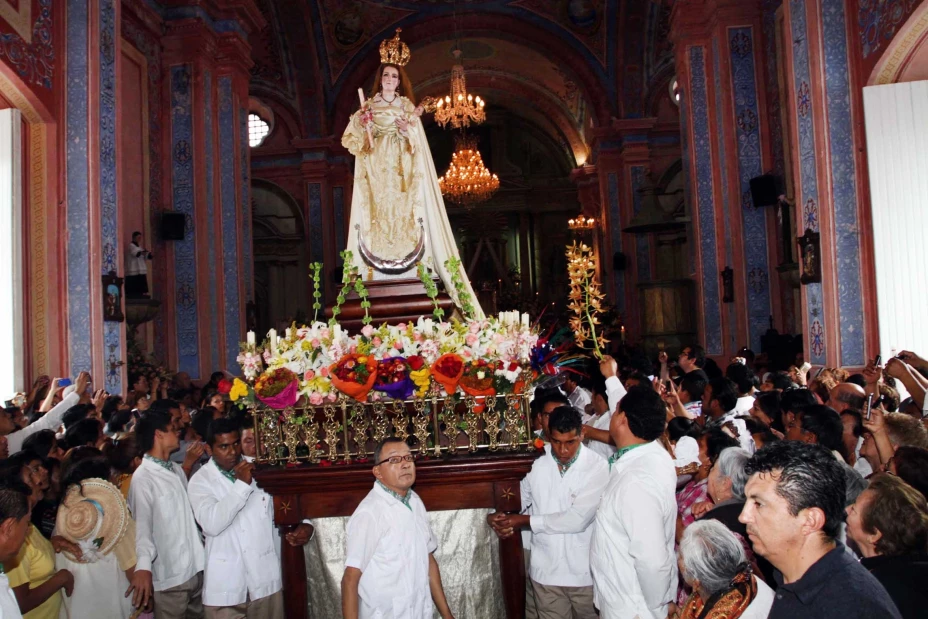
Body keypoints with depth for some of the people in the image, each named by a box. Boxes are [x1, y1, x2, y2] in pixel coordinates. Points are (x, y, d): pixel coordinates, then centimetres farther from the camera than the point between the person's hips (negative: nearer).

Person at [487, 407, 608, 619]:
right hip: (546, 571, 2)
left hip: (584, 572, -2)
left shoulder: (597, 466, -14)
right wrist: (496, 517, -12)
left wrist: (526, 521, -13)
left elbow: (577, 519, -20)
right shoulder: (535, 462, -4)